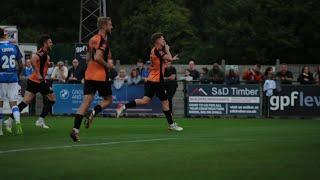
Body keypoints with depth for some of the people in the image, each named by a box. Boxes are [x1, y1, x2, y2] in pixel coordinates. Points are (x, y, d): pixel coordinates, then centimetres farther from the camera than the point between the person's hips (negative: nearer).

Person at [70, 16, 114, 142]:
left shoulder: (92, 39, 15)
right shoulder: (103, 40, -11)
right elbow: (98, 57, -23)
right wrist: (107, 65, -9)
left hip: (89, 74, 7)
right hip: (101, 76, -7)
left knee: (86, 102, 1)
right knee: (108, 100, 12)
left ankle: (75, 129, -11)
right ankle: (93, 113, -14)